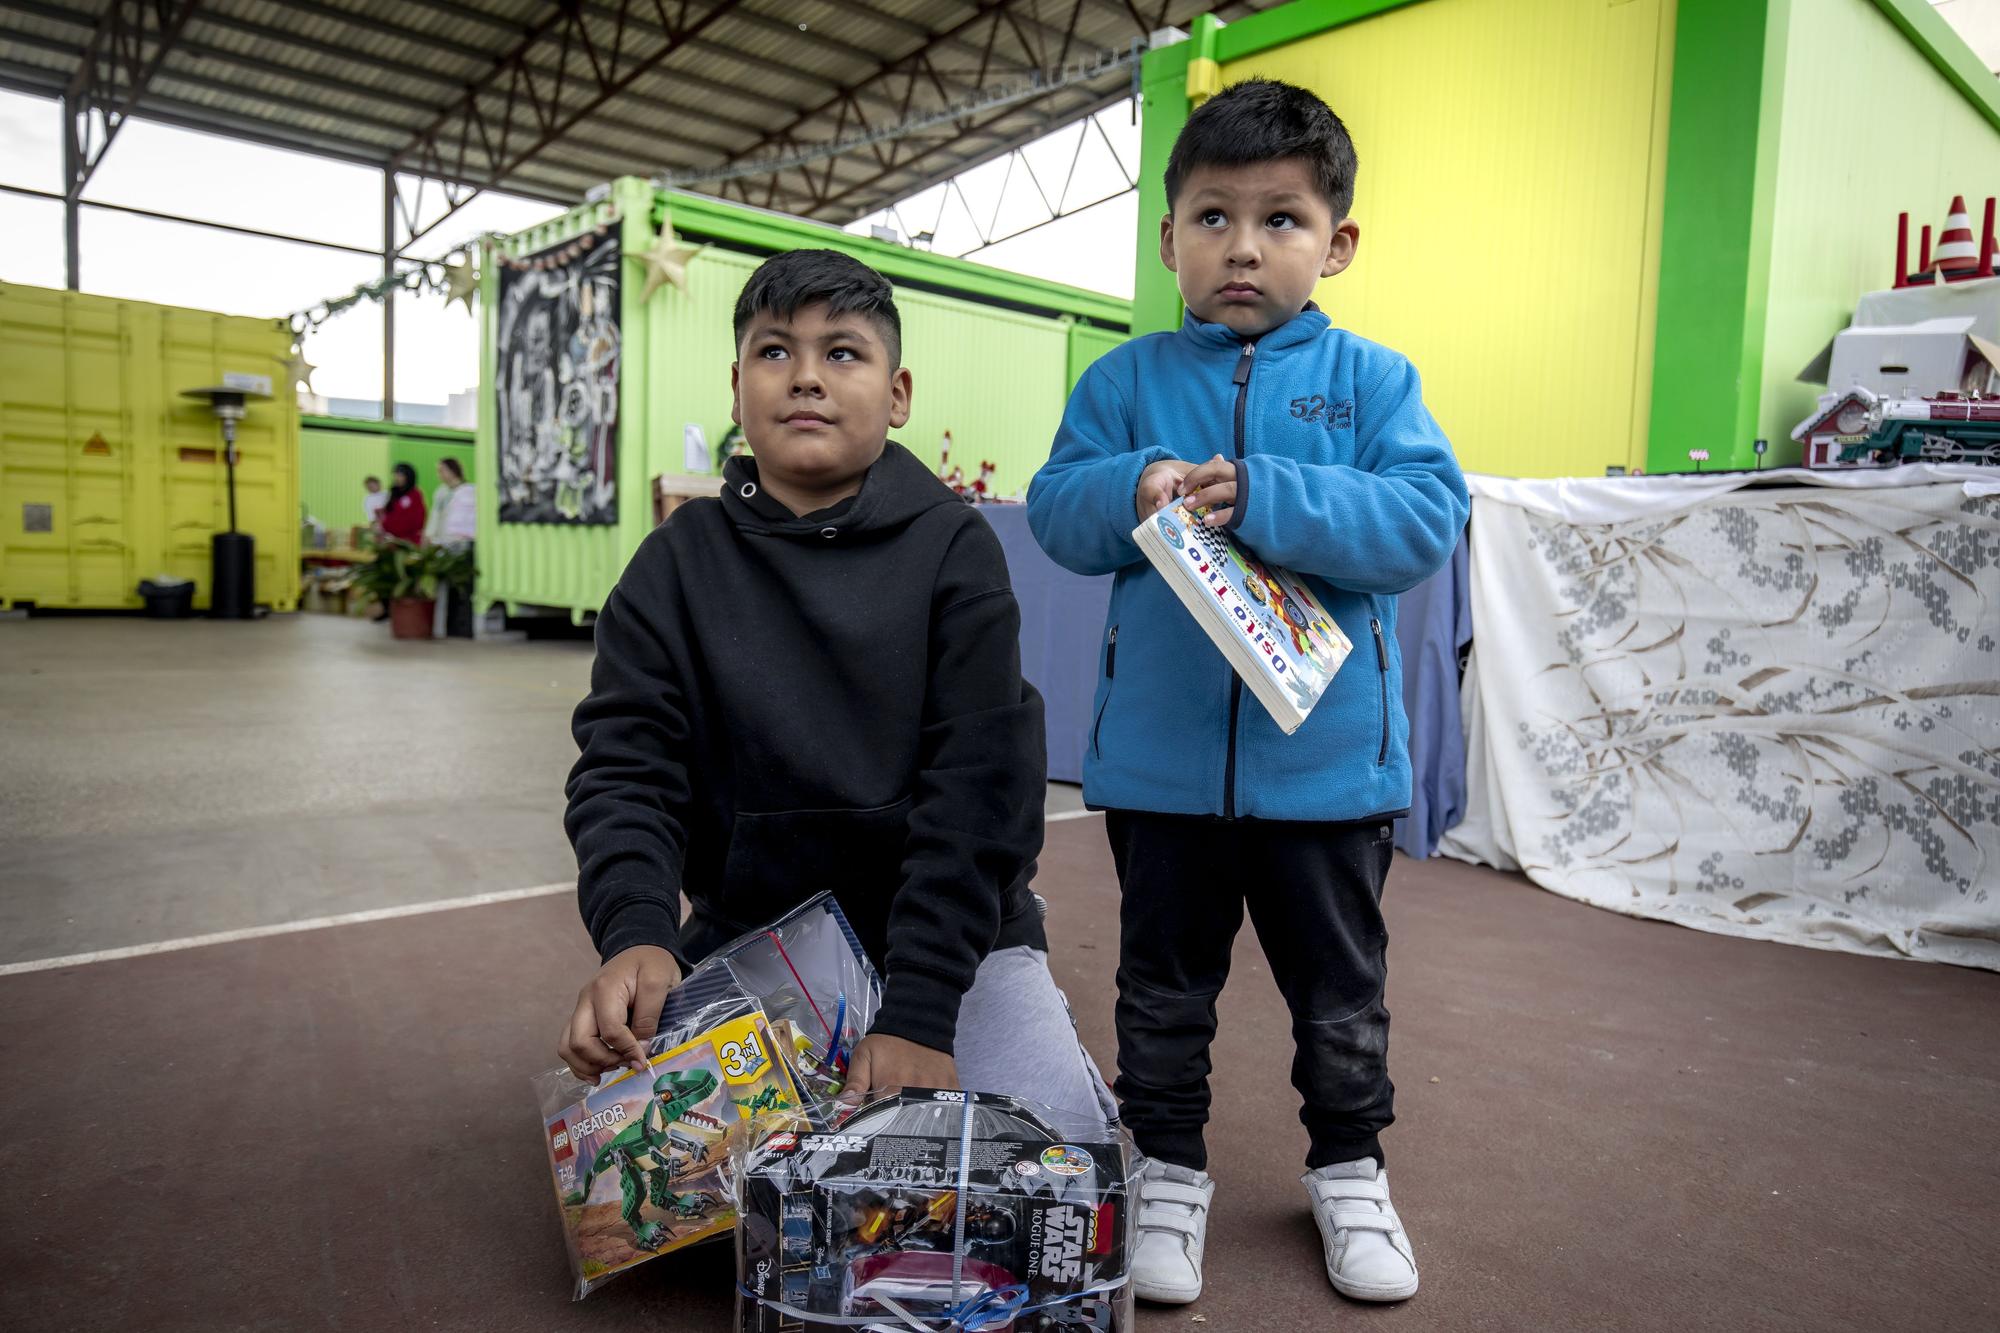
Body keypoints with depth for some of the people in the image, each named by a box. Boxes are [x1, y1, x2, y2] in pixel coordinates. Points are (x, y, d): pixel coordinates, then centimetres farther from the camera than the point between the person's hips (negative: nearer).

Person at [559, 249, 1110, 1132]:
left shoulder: (955, 550, -6)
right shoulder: (678, 563, 1)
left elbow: (980, 786, -15)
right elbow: (625, 766, -8)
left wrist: (919, 1013, -24)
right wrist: (636, 932, -29)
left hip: (953, 934, -1)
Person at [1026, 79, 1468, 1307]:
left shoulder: (1372, 381, -2)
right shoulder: (1125, 382, 2)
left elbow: (1427, 520, -13)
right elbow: (1056, 512, -1)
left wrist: (1265, 500, -23)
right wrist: (1130, 494, -23)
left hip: (1326, 753, 0)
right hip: (1160, 754, 1)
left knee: (1339, 988, 18)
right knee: (1164, 986, 16)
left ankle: (1350, 1167, 41)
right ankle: (1171, 1170, 36)